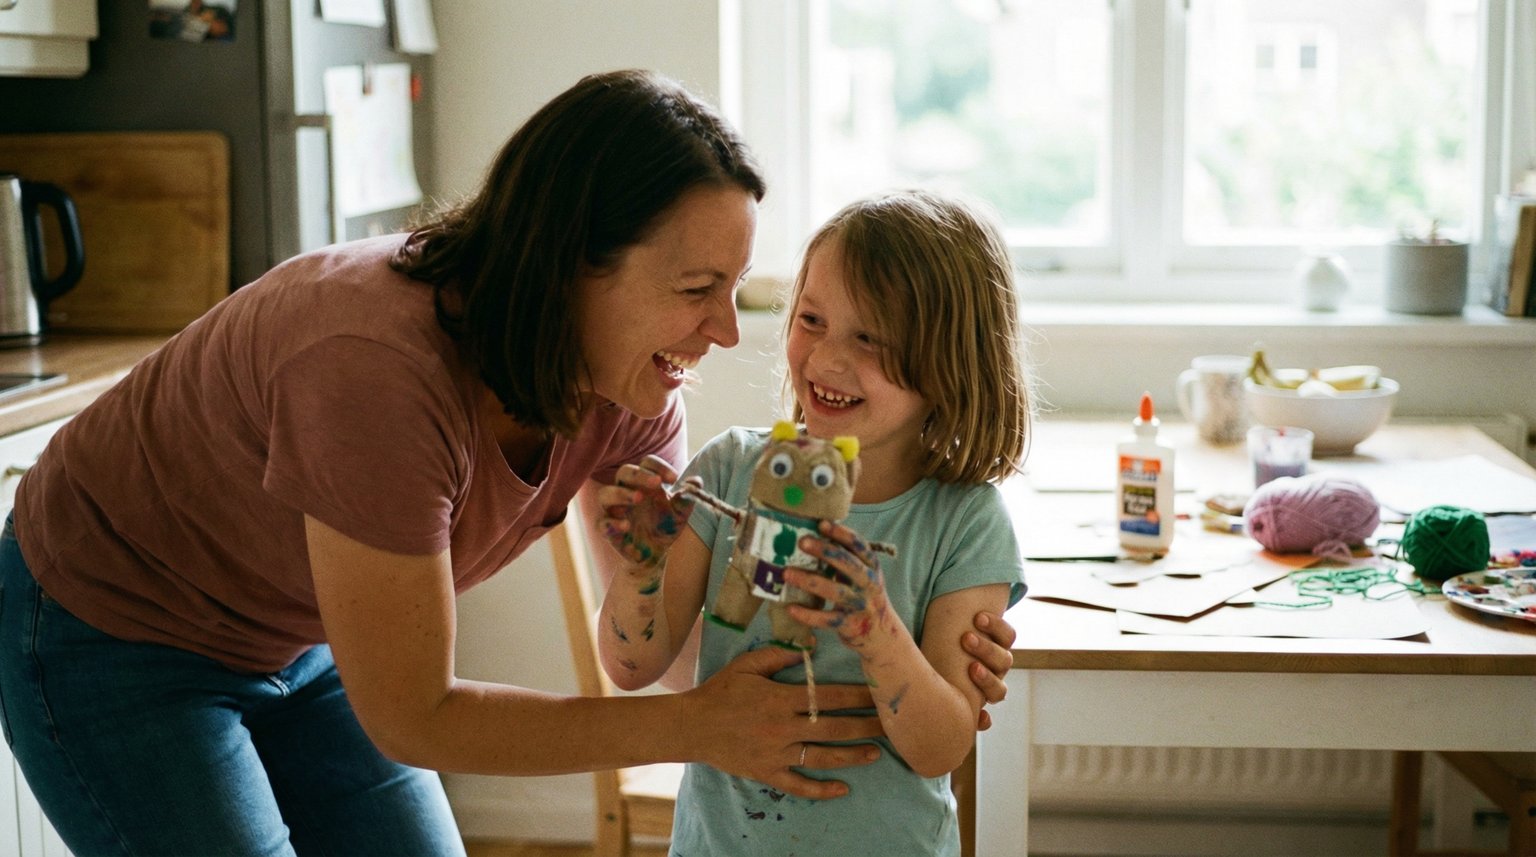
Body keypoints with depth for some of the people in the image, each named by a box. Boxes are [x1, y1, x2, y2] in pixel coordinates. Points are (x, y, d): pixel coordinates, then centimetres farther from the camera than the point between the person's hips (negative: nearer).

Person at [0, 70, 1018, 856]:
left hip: (299, 641, 7)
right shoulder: (380, 373, -39)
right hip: (114, 643, -6)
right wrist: (701, 728, -29)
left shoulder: (624, 391, -17)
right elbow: (411, 721, -30)